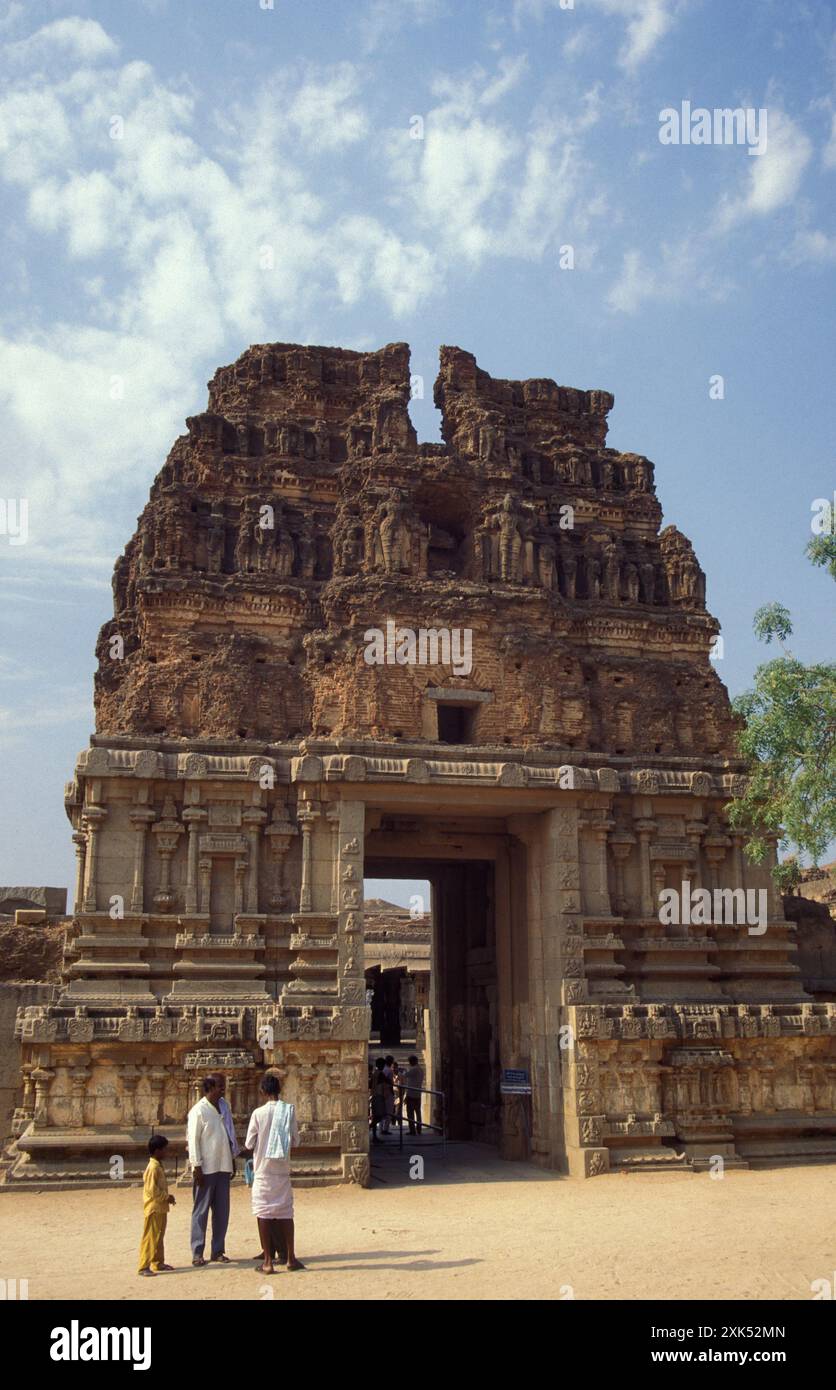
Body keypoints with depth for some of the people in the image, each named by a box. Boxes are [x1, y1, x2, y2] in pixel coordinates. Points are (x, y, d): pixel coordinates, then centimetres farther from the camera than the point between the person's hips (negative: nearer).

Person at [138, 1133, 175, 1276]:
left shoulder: (159, 1166, 12)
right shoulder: (153, 1168, -20)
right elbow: (152, 1190, -23)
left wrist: (167, 1197, 8)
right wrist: (166, 1197, -16)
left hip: (161, 1208, 10)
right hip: (153, 1209, -10)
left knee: (159, 1238, 17)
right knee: (149, 1238, -5)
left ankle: (158, 1263, 25)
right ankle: (143, 1267, -1)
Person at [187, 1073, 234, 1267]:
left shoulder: (222, 1108, 12)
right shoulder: (198, 1111, -9)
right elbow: (193, 1140, -11)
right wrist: (197, 1166, -15)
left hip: (223, 1167, 7)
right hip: (206, 1169, -7)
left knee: (222, 1210, 8)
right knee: (201, 1211, 1)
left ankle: (218, 1251, 17)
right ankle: (197, 1253, 8)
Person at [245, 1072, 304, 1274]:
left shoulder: (258, 1113, -11)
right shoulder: (290, 1110, -6)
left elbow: (249, 1143, -4)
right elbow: (296, 1140, 1)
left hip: (263, 1169, -2)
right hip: (282, 1169, 2)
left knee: (263, 1213, 5)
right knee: (286, 1212, 11)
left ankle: (268, 1261, 6)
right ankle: (291, 1258, 16)